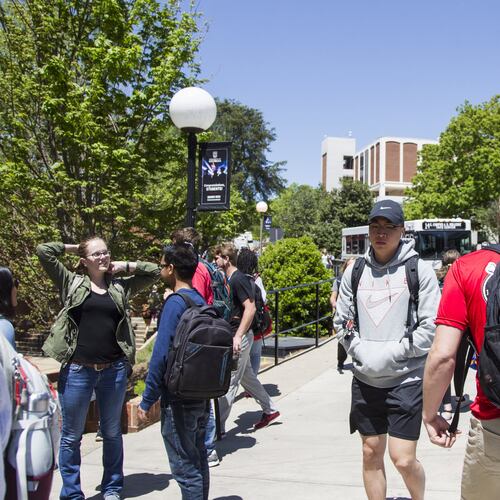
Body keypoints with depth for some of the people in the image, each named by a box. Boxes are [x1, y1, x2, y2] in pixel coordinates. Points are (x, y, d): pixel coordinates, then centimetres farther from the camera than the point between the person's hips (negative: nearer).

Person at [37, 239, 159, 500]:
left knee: (112, 432, 15)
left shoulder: (120, 286, 9)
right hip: (77, 370, -2)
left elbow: (154, 271, 11)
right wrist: (74, 248, 6)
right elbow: (44, 251, -5)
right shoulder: (71, 283, 2)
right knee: (71, 435, 8)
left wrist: (124, 266, 5)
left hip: (114, 370, 3)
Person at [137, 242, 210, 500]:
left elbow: (161, 355, -19)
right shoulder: (201, 301, 6)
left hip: (179, 401, -8)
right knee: (198, 461, 18)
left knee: (185, 468, 1)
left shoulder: (175, 303, -17)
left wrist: (147, 401, -12)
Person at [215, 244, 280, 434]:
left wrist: (238, 336, -26)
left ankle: (218, 427, 2)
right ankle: (270, 410, 31)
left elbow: (250, 308, -23)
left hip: (240, 337, -10)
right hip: (235, 335, 10)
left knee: (229, 382, -4)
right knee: (247, 377, 18)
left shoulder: (239, 279, -16)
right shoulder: (229, 279, 12)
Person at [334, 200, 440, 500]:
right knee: (371, 453, 13)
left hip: (406, 379, -4)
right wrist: (361, 351, -7)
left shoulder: (419, 270, -6)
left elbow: (432, 327, -10)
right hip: (365, 380, 4)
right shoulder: (355, 271, 6)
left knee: (403, 459, -3)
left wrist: (390, 353, -15)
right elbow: (342, 321, 9)